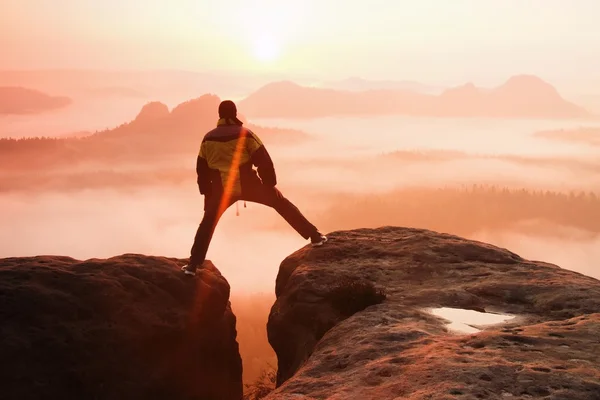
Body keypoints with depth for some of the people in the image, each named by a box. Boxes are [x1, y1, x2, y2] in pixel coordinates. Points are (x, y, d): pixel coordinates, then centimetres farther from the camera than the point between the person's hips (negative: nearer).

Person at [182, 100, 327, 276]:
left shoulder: (208, 138, 9)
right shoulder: (245, 133, -1)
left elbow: (202, 169, 12)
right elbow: (264, 161, -5)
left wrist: (207, 193, 21)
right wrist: (270, 184, 6)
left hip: (222, 189, 2)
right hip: (248, 184, -2)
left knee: (208, 223, 19)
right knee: (282, 204, 12)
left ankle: (193, 265, 13)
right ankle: (314, 235, 8)